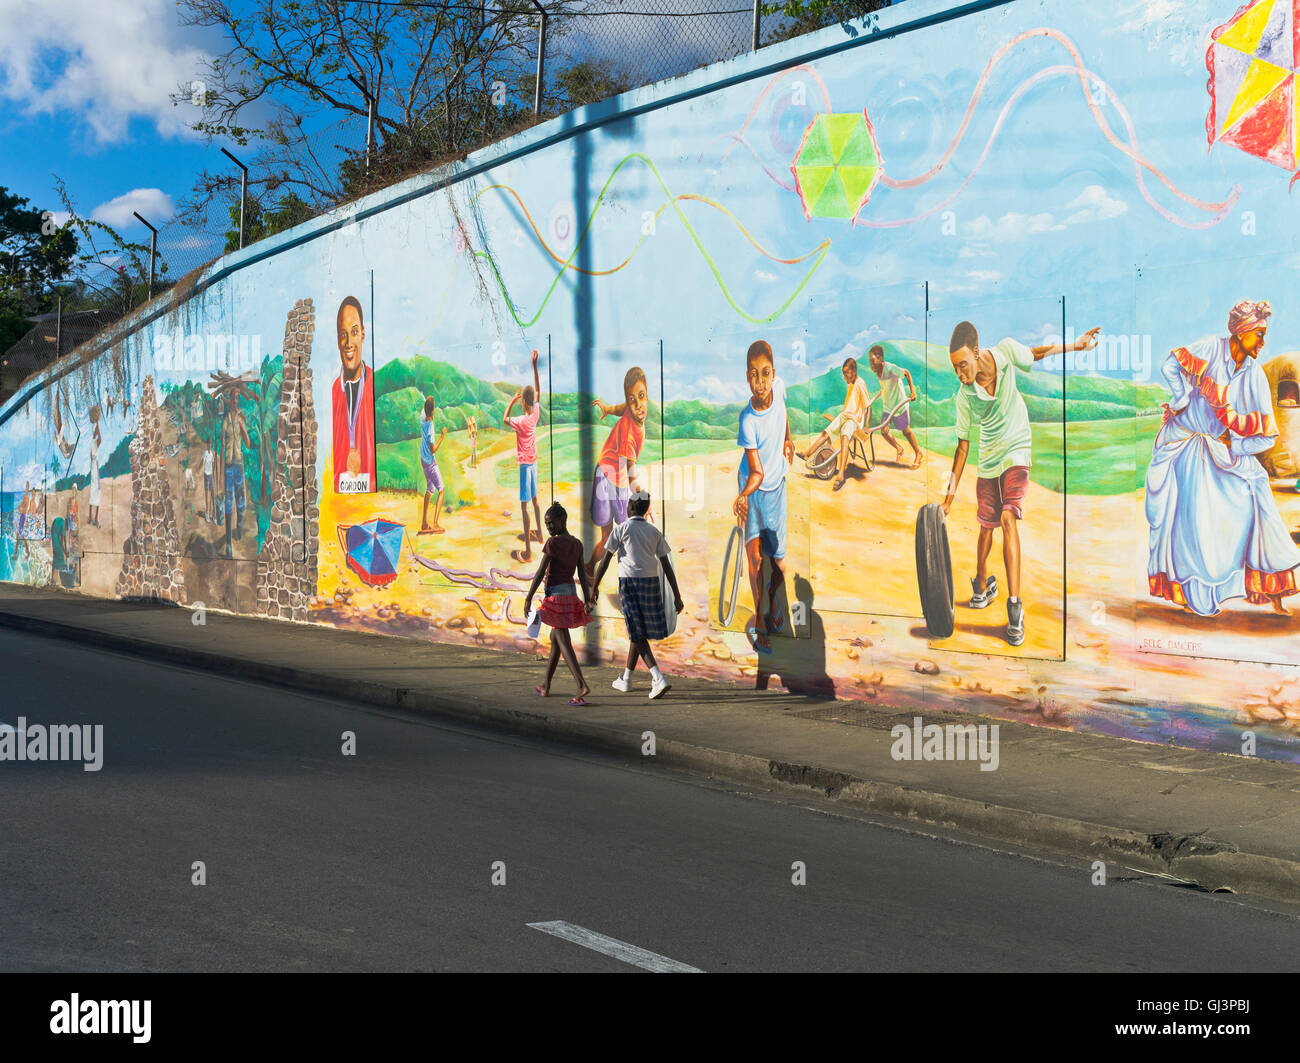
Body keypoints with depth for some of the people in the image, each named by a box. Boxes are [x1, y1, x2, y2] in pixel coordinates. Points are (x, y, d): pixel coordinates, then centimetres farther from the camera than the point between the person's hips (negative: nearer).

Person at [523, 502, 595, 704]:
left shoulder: (553, 543, -12)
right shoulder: (577, 544, 9)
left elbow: (540, 572, -13)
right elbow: (582, 574, 6)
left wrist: (528, 598, -9)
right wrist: (587, 600, 4)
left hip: (556, 594, -8)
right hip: (571, 594, 8)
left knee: (563, 643, -10)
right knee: (555, 637, 21)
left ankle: (582, 686, -25)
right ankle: (546, 685, 30)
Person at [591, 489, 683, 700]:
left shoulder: (621, 529, -2)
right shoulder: (654, 532, 10)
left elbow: (605, 560, -3)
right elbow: (666, 565, 6)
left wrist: (594, 587, 7)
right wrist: (677, 596, 6)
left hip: (629, 582, -4)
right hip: (651, 582, 4)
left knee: (638, 634, -4)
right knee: (637, 632, 16)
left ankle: (658, 678, -20)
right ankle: (626, 679, 27)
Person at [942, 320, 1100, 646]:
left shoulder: (1005, 352, -19)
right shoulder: (964, 397, -16)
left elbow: (1035, 354, 5)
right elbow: (963, 444, -5)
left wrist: (1075, 345, 13)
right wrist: (951, 490, -6)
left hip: (1016, 453, -2)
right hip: (987, 461, 2)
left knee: (1007, 518, -20)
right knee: (986, 525, 11)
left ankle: (1015, 606, -23)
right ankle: (982, 585, 40)